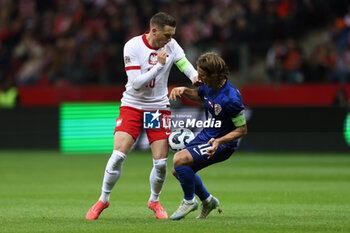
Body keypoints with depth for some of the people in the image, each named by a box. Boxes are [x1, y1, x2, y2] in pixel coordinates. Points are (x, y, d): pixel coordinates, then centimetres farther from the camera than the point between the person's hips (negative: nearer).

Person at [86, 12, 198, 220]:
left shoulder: (170, 45, -4)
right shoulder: (133, 47, -15)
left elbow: (186, 66, -5)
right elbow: (136, 83, -19)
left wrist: (196, 77, -27)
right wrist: (159, 65, -26)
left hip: (159, 107, 3)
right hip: (133, 106, -3)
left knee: (161, 162, -5)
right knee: (118, 155, -14)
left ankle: (154, 201, 22)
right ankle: (103, 199, 6)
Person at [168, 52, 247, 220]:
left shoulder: (231, 98, -31)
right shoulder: (208, 85, -6)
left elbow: (242, 129, -22)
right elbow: (200, 96, 20)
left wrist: (219, 141, -33)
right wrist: (184, 91, 0)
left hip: (223, 143, -9)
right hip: (206, 135, 9)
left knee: (179, 159, -23)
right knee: (177, 171, 13)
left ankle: (189, 201, 0)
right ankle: (207, 200, 35)